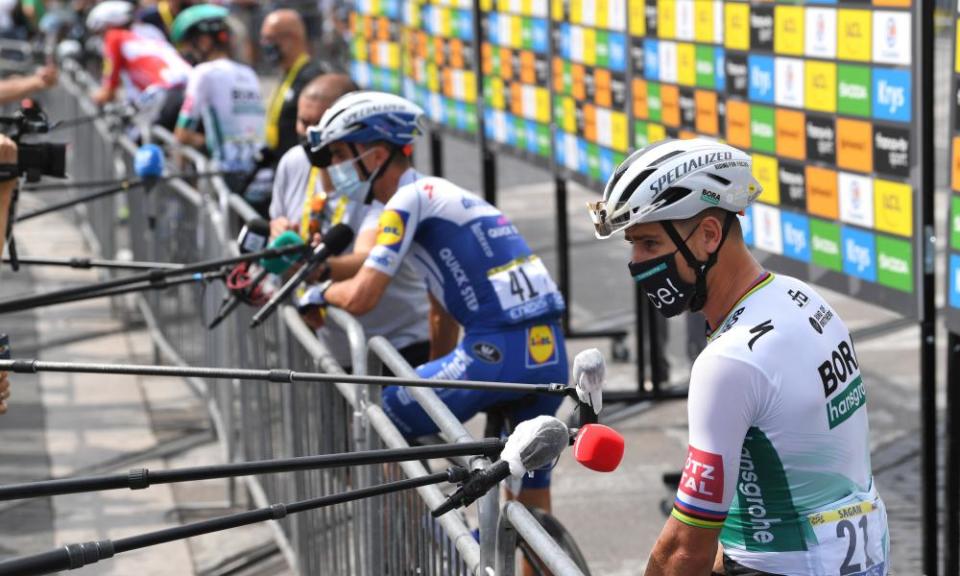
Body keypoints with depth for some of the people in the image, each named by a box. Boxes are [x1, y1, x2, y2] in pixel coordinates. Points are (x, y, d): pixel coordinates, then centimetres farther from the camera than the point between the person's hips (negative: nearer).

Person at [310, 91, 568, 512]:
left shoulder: (410, 198, -4)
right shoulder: (438, 195, 24)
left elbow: (360, 297, -11)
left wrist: (322, 292, 10)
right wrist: (436, 380, 38)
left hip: (496, 352, -9)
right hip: (550, 355, 9)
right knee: (530, 496, 21)